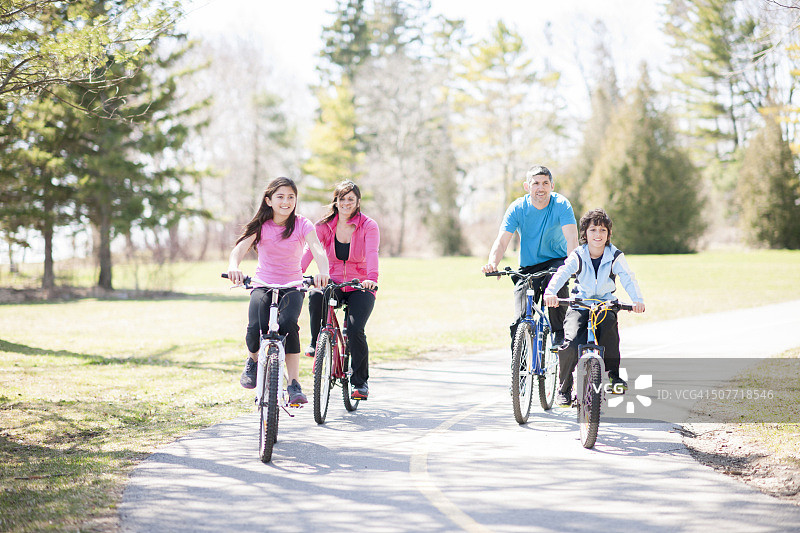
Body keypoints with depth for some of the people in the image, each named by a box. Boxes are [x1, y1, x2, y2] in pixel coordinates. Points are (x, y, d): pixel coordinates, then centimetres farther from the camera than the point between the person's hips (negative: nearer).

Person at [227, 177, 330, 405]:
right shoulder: (260, 226, -3)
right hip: (263, 285, 1)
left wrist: (323, 272, -45)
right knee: (256, 328, -26)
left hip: (292, 286, -1)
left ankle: (294, 385, -25)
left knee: (287, 323, -31)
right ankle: (254, 360, 11)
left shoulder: (302, 225, -6)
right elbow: (240, 247, -19)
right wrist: (233, 267, -43)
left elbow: (318, 250, -23)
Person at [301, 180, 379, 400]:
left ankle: (360, 382, -4)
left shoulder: (368, 226, -7)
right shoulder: (325, 226, 0)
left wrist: (372, 278, -44)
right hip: (334, 284, 2)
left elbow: (372, 254, -24)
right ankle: (317, 342, -8)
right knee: (315, 296, -33)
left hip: (360, 288, -2)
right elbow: (309, 251, -14)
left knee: (355, 330, -22)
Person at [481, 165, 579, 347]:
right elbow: (502, 241, -20)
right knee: (520, 322, -12)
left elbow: (572, 239, -27)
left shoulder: (561, 205, -15)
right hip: (527, 267, 1)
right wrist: (492, 263, -41)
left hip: (556, 261, -1)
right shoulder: (517, 208, -12)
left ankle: (559, 333, -15)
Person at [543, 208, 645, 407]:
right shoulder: (578, 256, -6)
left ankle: (613, 373, -16)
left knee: (609, 325, -35)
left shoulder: (615, 256, -5)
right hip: (580, 305, 0)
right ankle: (564, 388, -1)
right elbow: (562, 273, -21)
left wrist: (637, 300, -38)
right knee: (571, 343, -23)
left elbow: (628, 278, -18)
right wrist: (550, 292, -43)